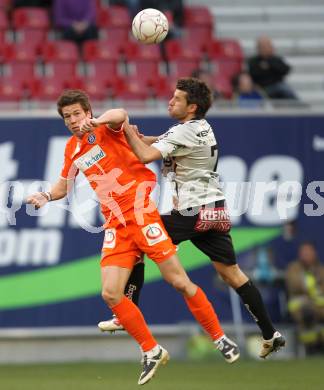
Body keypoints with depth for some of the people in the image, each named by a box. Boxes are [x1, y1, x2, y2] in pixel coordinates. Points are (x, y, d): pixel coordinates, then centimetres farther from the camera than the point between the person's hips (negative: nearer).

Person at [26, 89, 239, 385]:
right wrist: (46, 196, 6)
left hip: (141, 213, -6)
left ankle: (220, 338, 12)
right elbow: (64, 185, 28)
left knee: (179, 282, -5)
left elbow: (120, 115, -30)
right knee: (110, 294, -8)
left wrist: (95, 122, -51)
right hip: (115, 224, 6)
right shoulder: (72, 149, 13)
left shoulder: (105, 130, -6)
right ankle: (152, 352, 8)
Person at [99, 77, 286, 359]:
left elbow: (145, 155, -24)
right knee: (231, 272, 9)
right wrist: (139, 137, 4)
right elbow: (161, 143, 22)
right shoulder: (202, 127, 14)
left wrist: (128, 131, -10)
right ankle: (270, 334, 5)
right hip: (217, 210, 9)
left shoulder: (183, 133, -14)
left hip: (193, 212, -9)